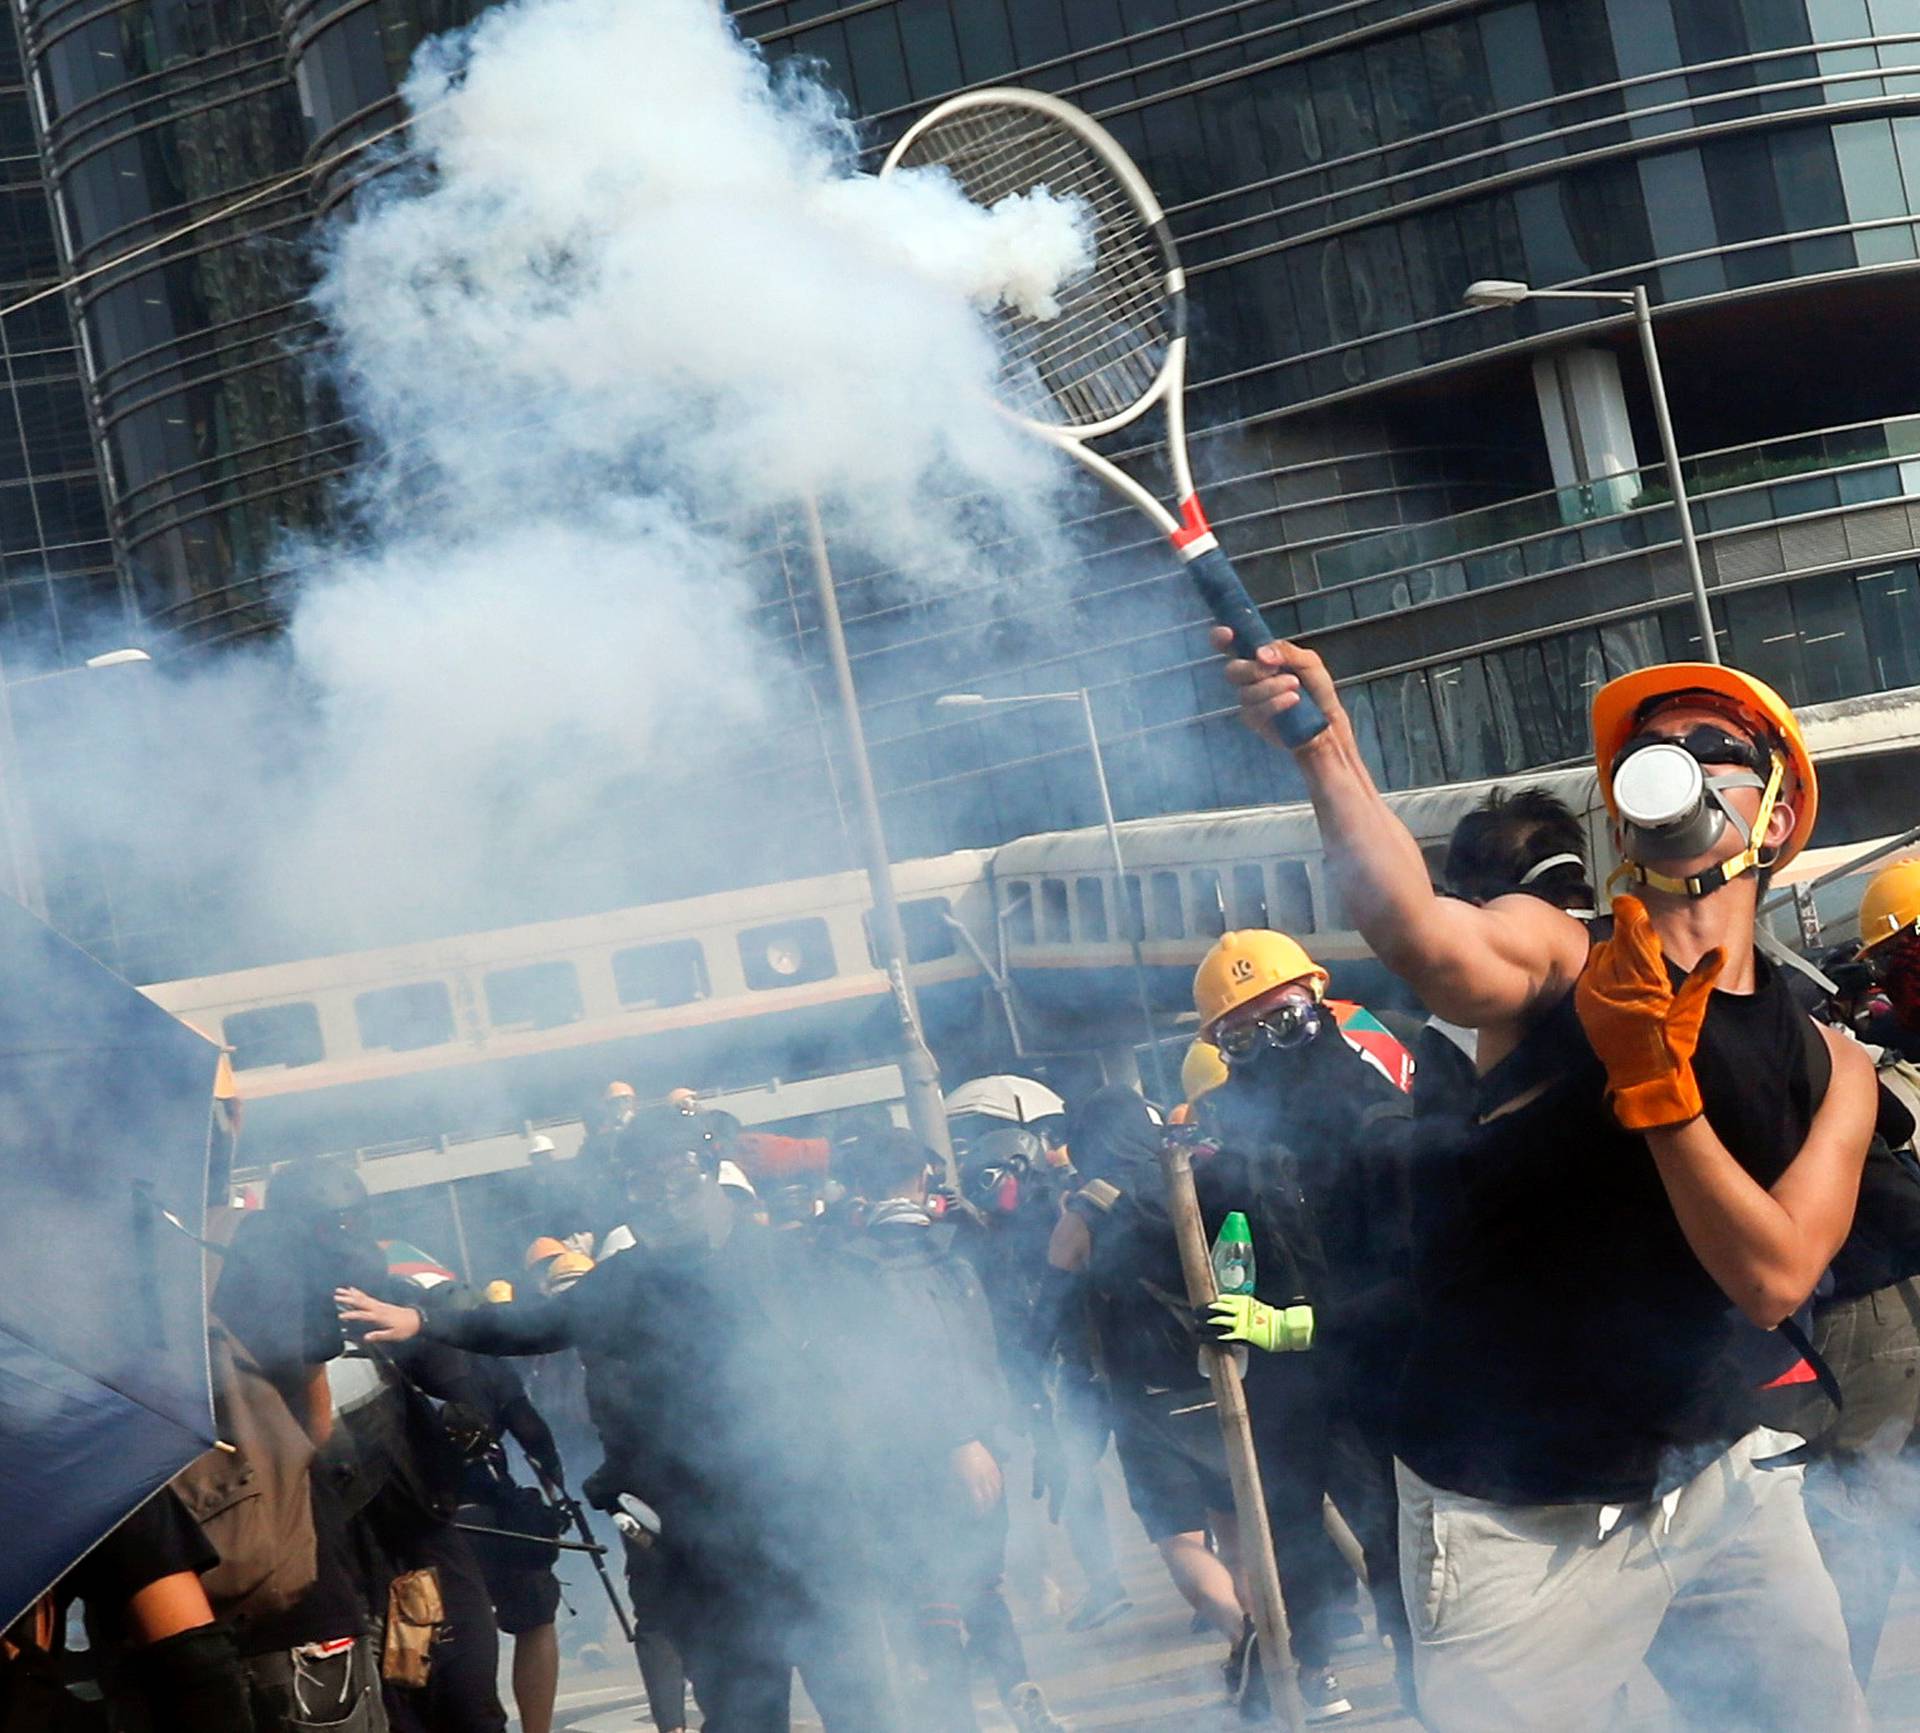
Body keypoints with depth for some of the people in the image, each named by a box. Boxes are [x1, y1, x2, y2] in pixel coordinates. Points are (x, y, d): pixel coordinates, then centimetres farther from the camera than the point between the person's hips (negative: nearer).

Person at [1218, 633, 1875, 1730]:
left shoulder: (1830, 1070, 4)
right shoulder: (1553, 957, -6)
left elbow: (1773, 1281, -12)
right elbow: (1425, 937, -30)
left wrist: (1656, 1083, -23)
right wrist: (1328, 754, -47)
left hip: (1719, 1474, 4)